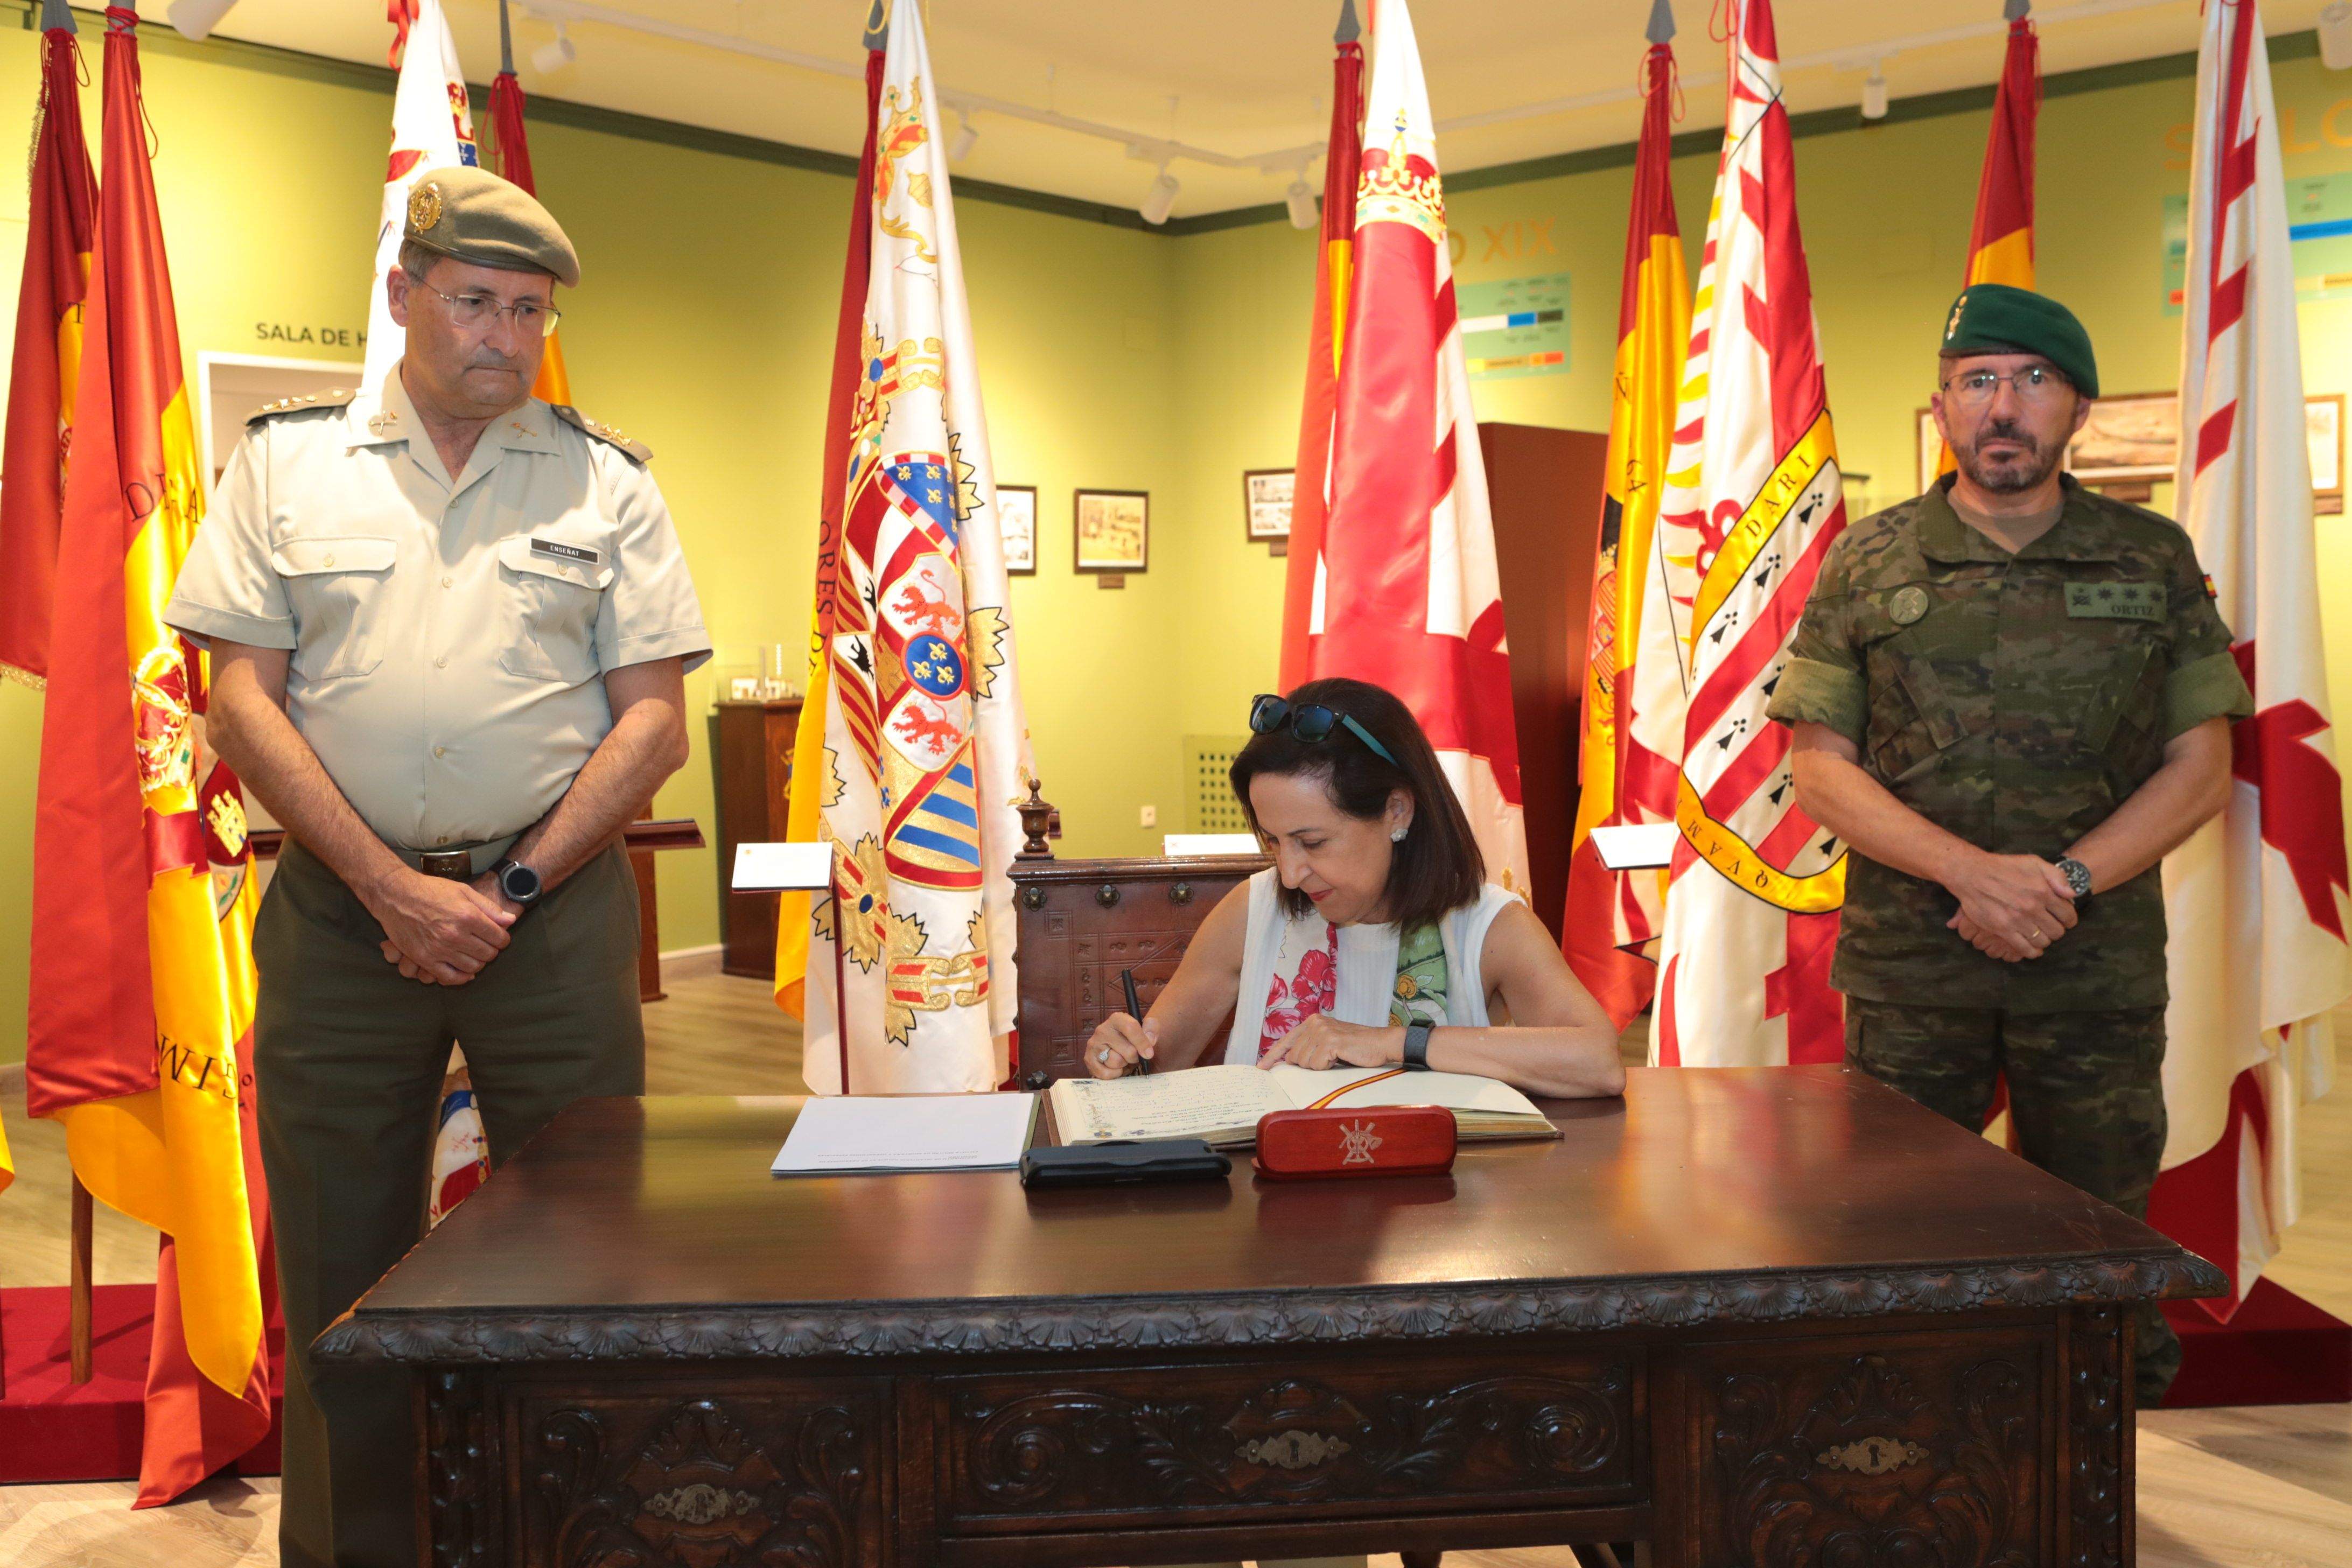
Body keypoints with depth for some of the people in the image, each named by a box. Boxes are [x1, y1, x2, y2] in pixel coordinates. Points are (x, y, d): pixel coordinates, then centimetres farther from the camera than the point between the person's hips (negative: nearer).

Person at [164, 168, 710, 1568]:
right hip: (339, 906, 1)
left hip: (558, 907, 0)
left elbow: (654, 720, 1)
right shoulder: (288, 458, 7)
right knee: (340, 1276, 9)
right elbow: (245, 702, 1)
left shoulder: (607, 480, 6)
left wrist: (512, 888, -8)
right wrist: (393, 887, -9)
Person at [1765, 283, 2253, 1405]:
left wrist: (2064, 880, -12)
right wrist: (1971, 871, -15)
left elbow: (2201, 767, 4)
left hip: (2099, 966, 1)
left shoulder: (2153, 561, 5)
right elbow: (1820, 768, -1)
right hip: (1908, 965, 0)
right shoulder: (1868, 565, 3)